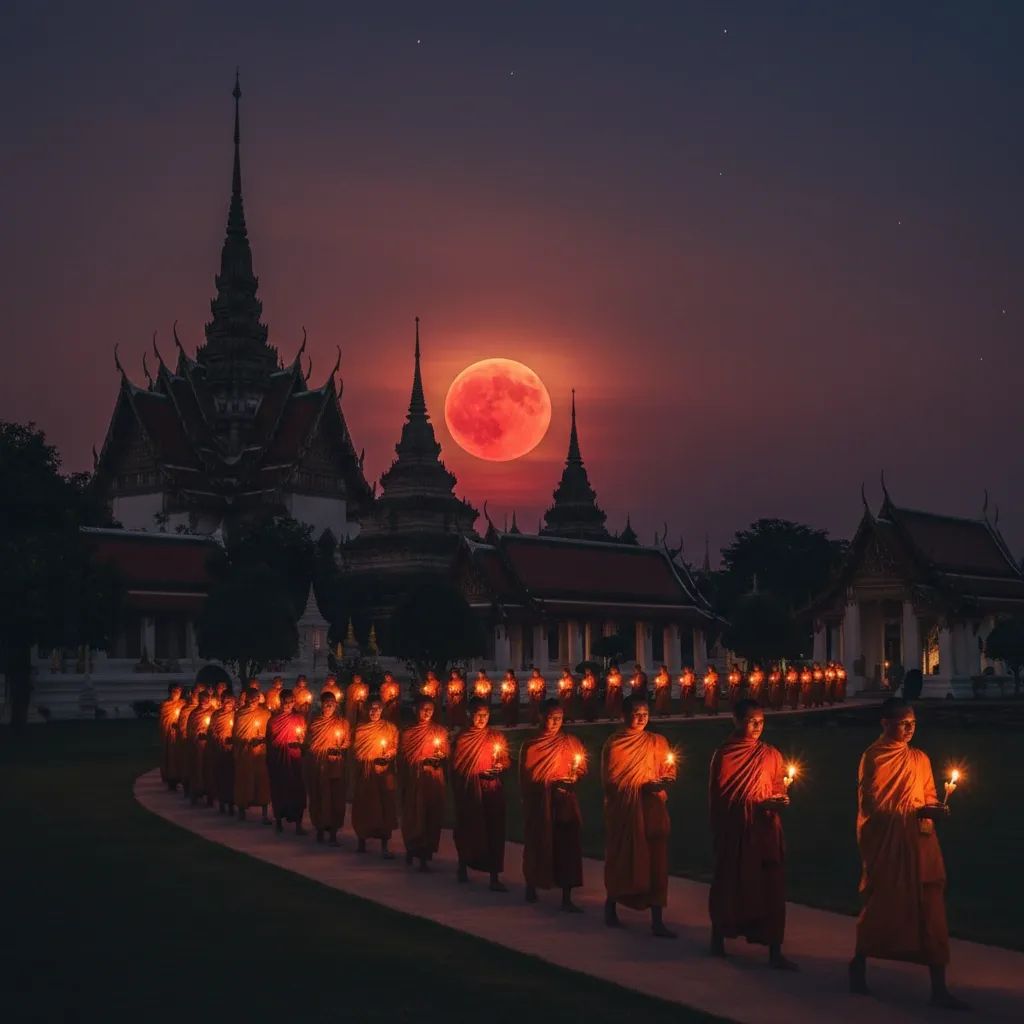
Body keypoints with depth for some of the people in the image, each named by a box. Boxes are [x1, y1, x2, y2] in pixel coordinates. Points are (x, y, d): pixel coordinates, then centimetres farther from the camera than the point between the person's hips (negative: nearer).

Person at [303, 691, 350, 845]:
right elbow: (308, 742, 11)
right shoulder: (314, 722, 8)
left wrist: (340, 749, -15)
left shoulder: (342, 723, 5)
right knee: (317, 796, 3)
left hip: (335, 765, -1)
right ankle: (320, 829, 16)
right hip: (316, 765, 1)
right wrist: (306, 765, 4)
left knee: (335, 797, -5)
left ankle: (333, 833, -2)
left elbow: (347, 742, 5)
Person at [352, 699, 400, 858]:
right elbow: (356, 749, 12)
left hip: (384, 773, -1)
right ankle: (362, 841, 21)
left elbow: (395, 748, 4)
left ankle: (384, 846, -6)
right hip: (365, 773, 2)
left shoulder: (390, 728, 7)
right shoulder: (360, 729, 10)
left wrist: (389, 755, -14)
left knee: (384, 807, -7)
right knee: (363, 806, 4)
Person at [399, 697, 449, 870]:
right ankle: (411, 850, 18)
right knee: (414, 815, -1)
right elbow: (405, 758, 1)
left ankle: (424, 856, 3)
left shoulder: (440, 731, 9)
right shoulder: (409, 732, 4)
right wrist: (424, 760, -10)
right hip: (414, 780, -1)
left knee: (432, 815, -3)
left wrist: (441, 757, -11)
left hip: (434, 780, 1)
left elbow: (446, 755, 9)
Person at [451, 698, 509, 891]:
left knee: (494, 830, -5)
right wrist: (478, 774, -13)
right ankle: (463, 867, 32)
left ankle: (494, 877, -5)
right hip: (470, 791, -2)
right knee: (468, 829, 7)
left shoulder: (496, 736, 8)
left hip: (493, 790, 2)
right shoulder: (462, 738, 0)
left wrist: (500, 767, -10)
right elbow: (457, 767, -2)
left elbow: (506, 761, 12)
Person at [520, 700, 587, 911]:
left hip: (565, 801, 1)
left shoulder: (571, 743, 7)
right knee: (537, 844, 9)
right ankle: (531, 886, 32)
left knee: (566, 845, -8)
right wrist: (550, 784, -12)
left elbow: (582, 769, 10)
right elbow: (526, 777, -1)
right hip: (539, 802, -1)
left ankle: (566, 898, -7)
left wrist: (574, 778, -12)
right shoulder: (531, 745, 1)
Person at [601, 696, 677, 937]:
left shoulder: (658, 742, 9)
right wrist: (643, 787, -16)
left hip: (653, 810, 3)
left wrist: (664, 781, -13)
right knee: (622, 860, 7)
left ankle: (657, 921, -3)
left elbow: (669, 772, 10)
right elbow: (612, 780, -7)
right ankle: (611, 907, 30)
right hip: (624, 811, -3)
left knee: (655, 862, -4)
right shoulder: (614, 743, -2)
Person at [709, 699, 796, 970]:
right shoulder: (724, 755, -2)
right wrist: (757, 804, -15)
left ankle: (775, 952, -3)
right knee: (729, 884, 8)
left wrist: (780, 802, -11)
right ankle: (718, 938, 28)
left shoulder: (771, 755, 7)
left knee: (770, 888, -4)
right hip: (733, 832, -2)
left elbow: (779, 792, 12)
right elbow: (720, 797, -6)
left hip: (765, 831, 2)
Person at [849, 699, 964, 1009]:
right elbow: (873, 806, -13)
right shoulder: (873, 757, -7)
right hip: (885, 846, -5)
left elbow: (928, 798, 16)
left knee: (931, 913, -2)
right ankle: (859, 964, 30)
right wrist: (917, 812, -19)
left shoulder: (920, 758, 12)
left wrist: (936, 811, -8)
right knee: (880, 908, 6)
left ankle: (938, 987, 0)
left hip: (920, 844, 5)